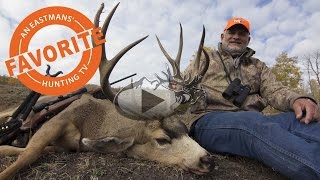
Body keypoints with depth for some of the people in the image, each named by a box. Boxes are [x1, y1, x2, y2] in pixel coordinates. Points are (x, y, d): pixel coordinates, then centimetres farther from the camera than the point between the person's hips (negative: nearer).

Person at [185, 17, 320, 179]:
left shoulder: (258, 66, 25)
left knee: (299, 119, -25)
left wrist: (297, 99, -15)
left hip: (253, 122, 4)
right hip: (209, 120, -3)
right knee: (254, 121, -35)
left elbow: (275, 90, 9)